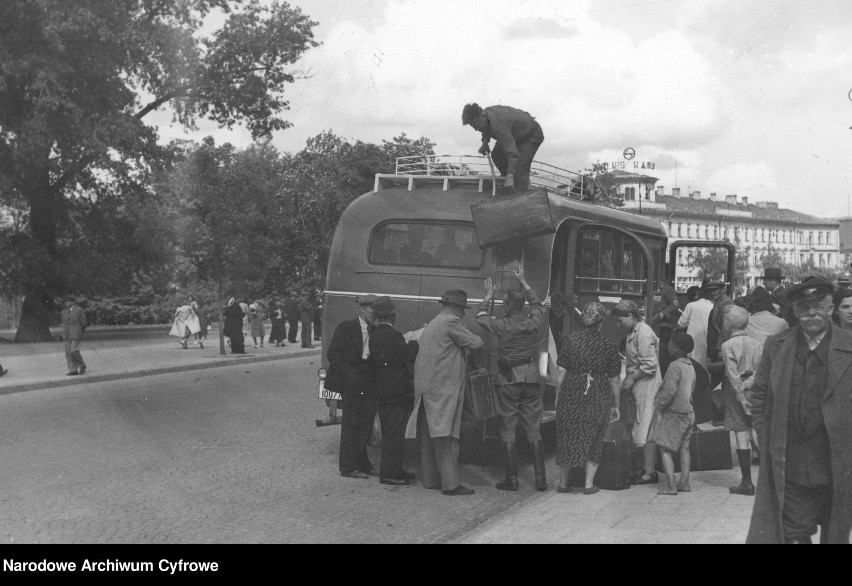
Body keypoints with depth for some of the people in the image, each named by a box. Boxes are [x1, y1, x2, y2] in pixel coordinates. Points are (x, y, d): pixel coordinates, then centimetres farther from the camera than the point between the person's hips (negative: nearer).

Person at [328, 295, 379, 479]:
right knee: (351, 425, -2)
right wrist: (348, 373, -13)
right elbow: (333, 353, -5)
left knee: (365, 425, 9)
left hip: (370, 385, 5)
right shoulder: (346, 328, 0)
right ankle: (348, 466, 3)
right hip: (353, 384, -5)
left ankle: (361, 463, 20)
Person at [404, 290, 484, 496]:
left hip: (425, 386, 10)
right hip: (443, 388, -10)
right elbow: (474, 343, -10)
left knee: (429, 436, 11)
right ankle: (450, 484, -14)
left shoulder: (430, 326, 23)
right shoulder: (450, 322, -8)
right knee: (445, 436, -12)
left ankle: (430, 478, 16)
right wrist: (482, 339, 11)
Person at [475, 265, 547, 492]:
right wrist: (523, 282, 31)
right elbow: (538, 304, 22)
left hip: (508, 381, -3)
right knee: (533, 430, 8)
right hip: (531, 379, 3)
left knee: (508, 431, 5)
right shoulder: (533, 322, -1)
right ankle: (540, 478, 6)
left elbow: (480, 317, 10)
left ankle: (512, 479, 4)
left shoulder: (503, 326, -10)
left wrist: (488, 297, 23)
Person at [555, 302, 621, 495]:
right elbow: (615, 380, -2)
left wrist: (559, 396, 7)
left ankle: (563, 483, 20)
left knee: (567, 437, 13)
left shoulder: (570, 339, -4)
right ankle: (589, 484, 12)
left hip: (571, 394, 1)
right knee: (594, 440, 13)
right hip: (598, 398, 0)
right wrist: (615, 405, 8)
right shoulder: (608, 346, -4)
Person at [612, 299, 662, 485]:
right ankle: (649, 468, 17)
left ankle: (650, 472, -4)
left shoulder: (643, 333, -17)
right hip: (640, 388, 10)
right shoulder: (633, 332, 14)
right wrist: (629, 380, 10)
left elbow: (650, 365, -22)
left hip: (647, 386, -10)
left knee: (645, 429, -7)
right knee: (644, 430, 12)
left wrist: (632, 379, -15)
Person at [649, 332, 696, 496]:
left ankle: (670, 486, -7)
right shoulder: (690, 367, 8)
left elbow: (670, 391, -24)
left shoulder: (675, 366, -18)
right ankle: (684, 482, 18)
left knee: (665, 449, -3)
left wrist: (659, 405, -14)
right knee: (684, 448, 15)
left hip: (673, 414, -8)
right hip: (688, 411, 9)